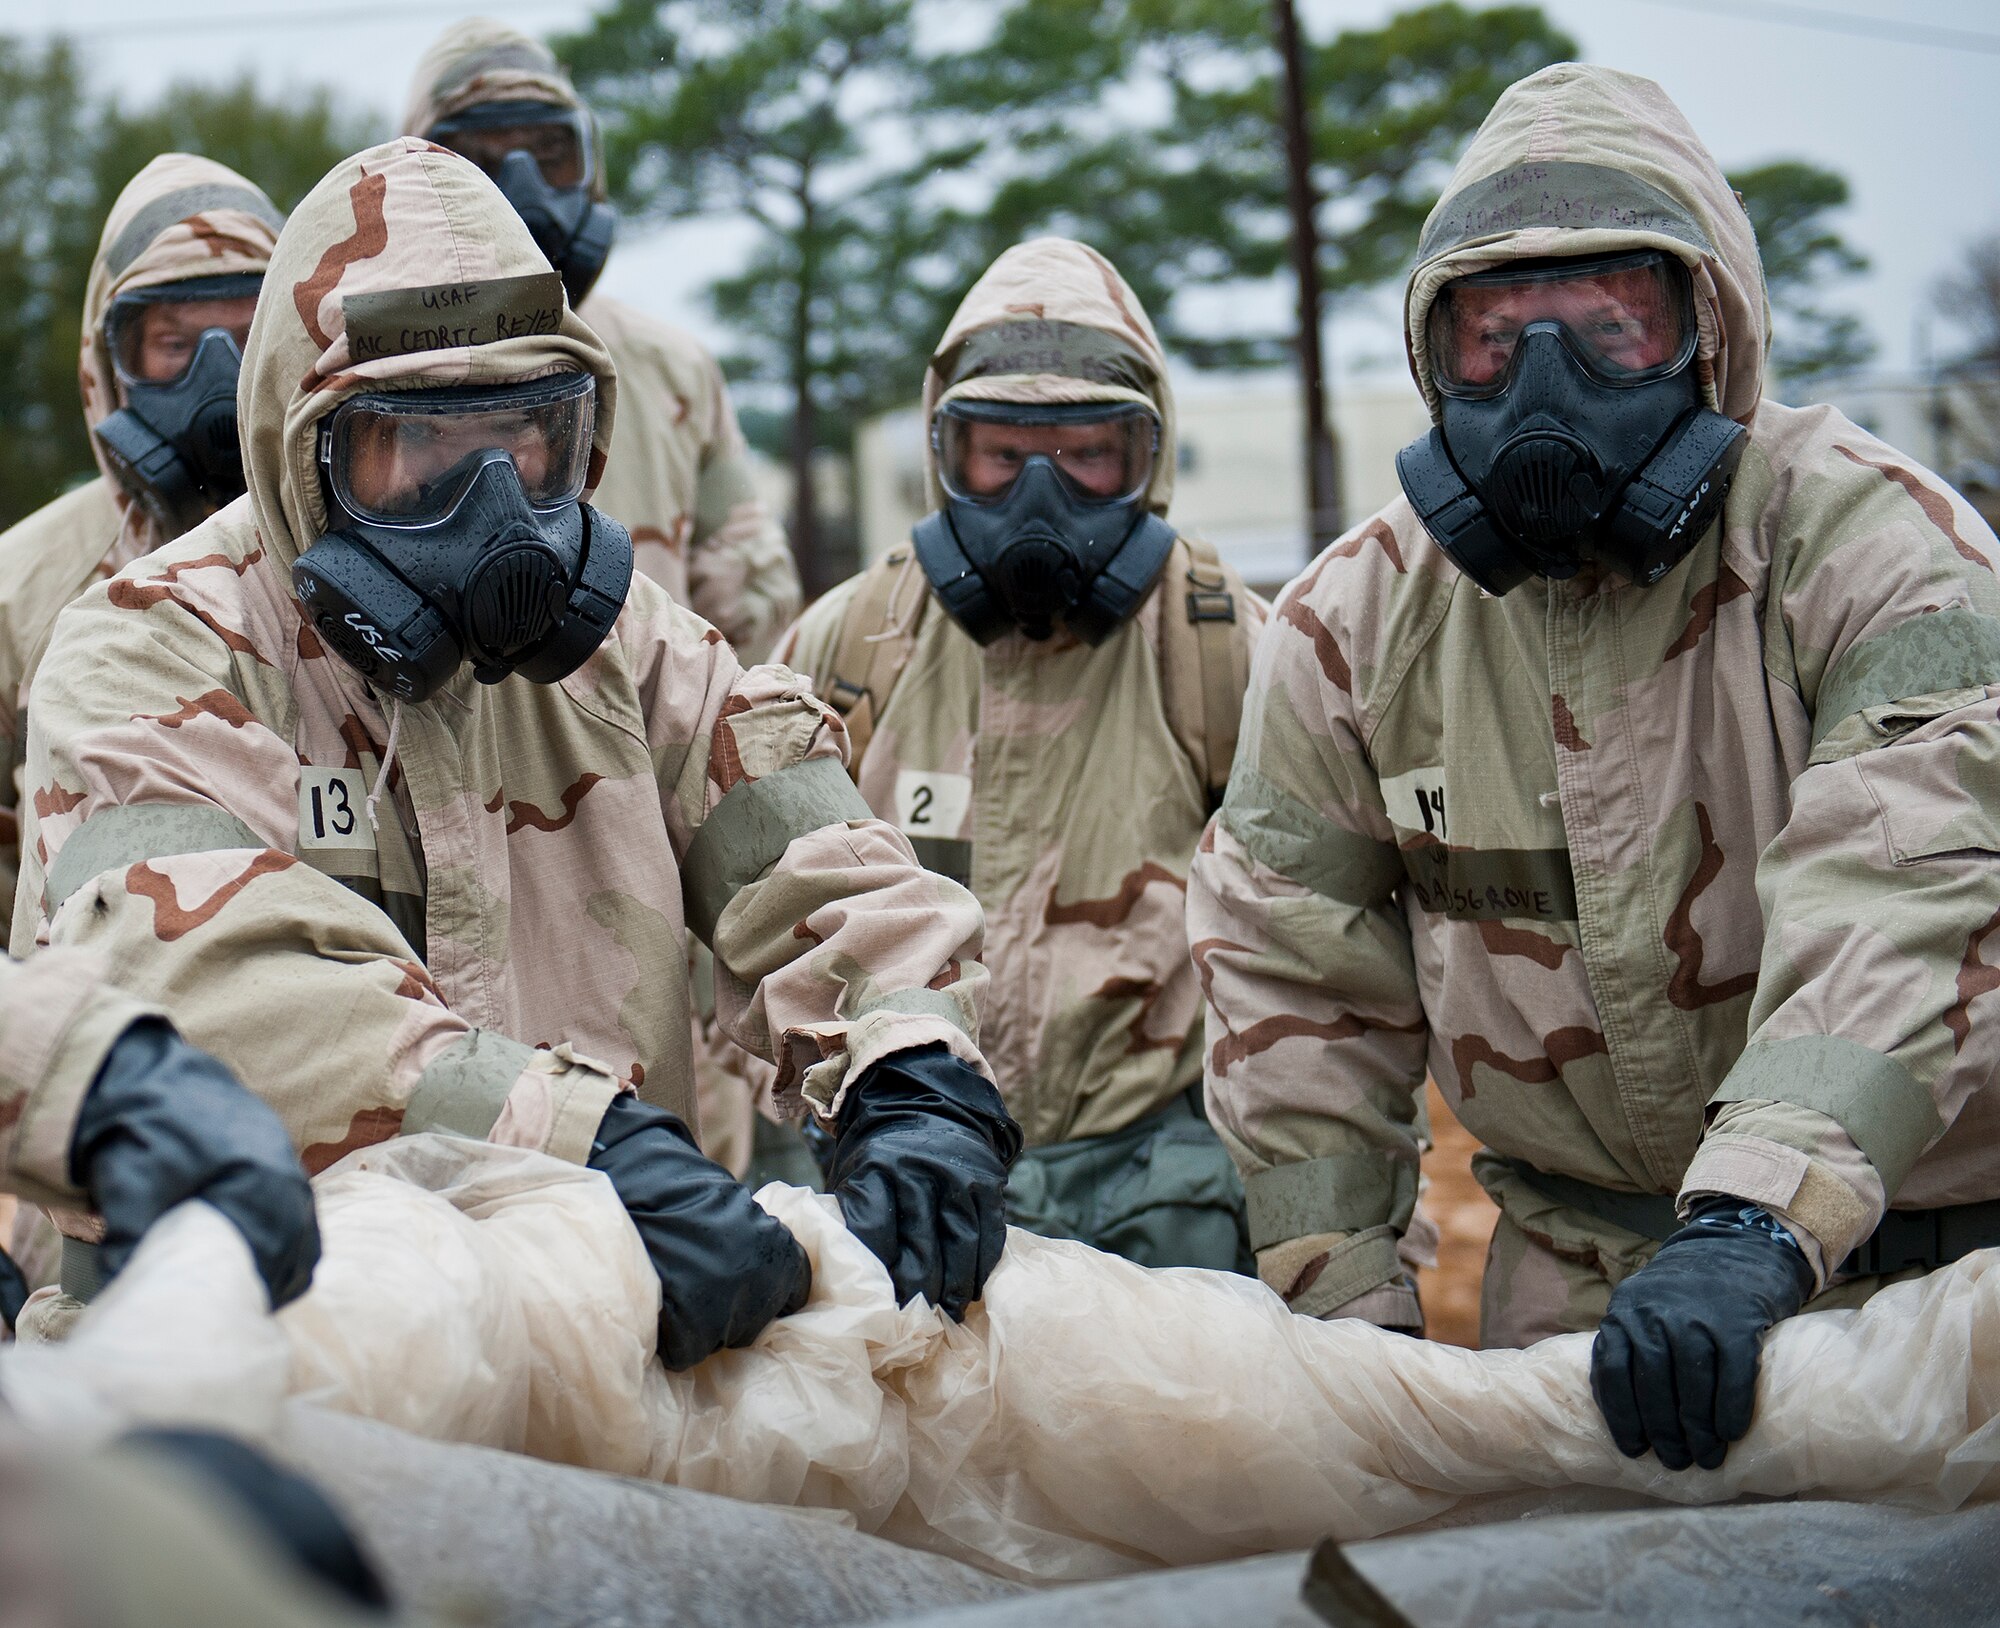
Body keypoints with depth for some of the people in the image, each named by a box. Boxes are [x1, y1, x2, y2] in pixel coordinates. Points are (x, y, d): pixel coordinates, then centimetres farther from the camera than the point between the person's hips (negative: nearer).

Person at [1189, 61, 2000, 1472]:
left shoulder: (1868, 544, -14)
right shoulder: (1354, 618, -3)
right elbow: (1294, 981, 3)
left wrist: (1759, 1221, -41)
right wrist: (1343, 1310, -2)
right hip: (1573, 1275, 3)